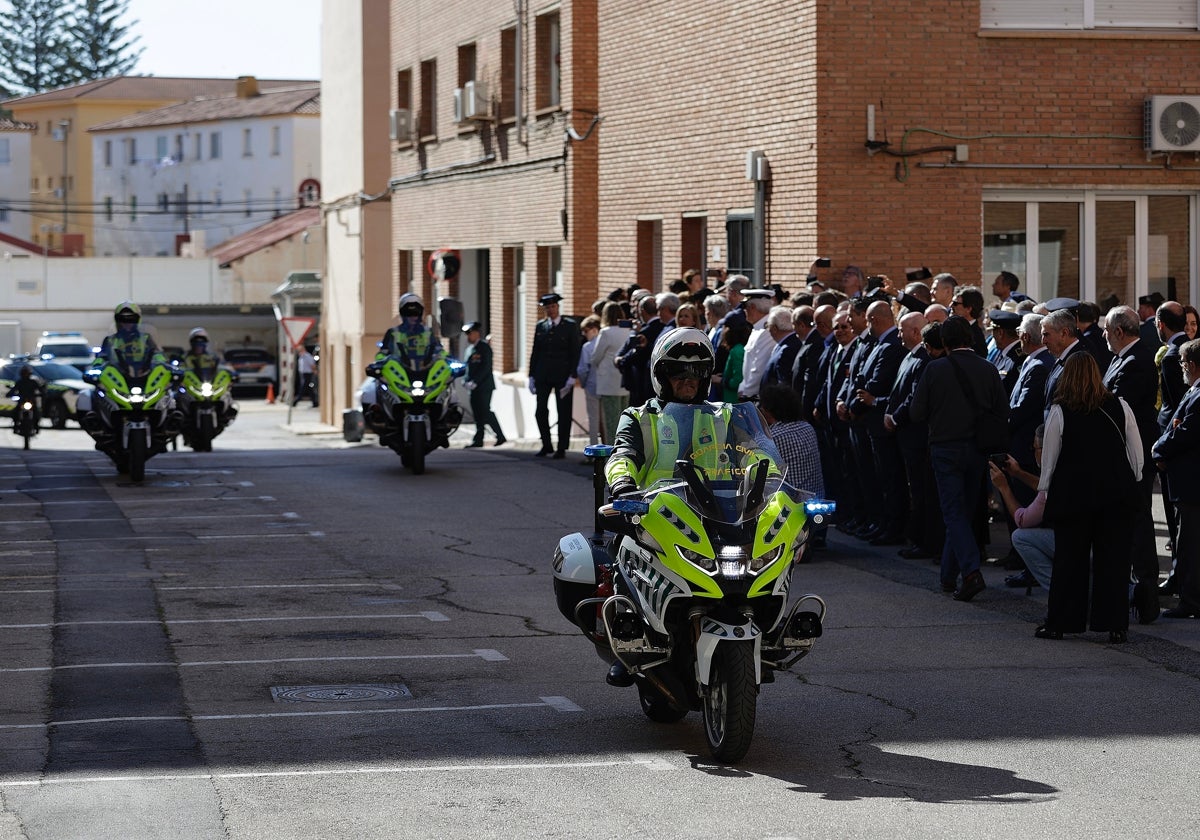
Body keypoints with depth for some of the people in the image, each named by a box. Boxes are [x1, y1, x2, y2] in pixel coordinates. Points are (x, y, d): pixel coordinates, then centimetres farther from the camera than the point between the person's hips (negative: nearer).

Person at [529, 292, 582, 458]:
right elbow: (535, 352, 12)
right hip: (543, 375, 3)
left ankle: (561, 449, 8)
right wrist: (532, 376, 7)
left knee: (563, 413, 1)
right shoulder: (540, 326, 10)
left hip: (563, 375, -3)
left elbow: (576, 352, -4)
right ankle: (546, 446, 13)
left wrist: (572, 377, -12)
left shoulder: (570, 326, -1)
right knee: (540, 411, 0)